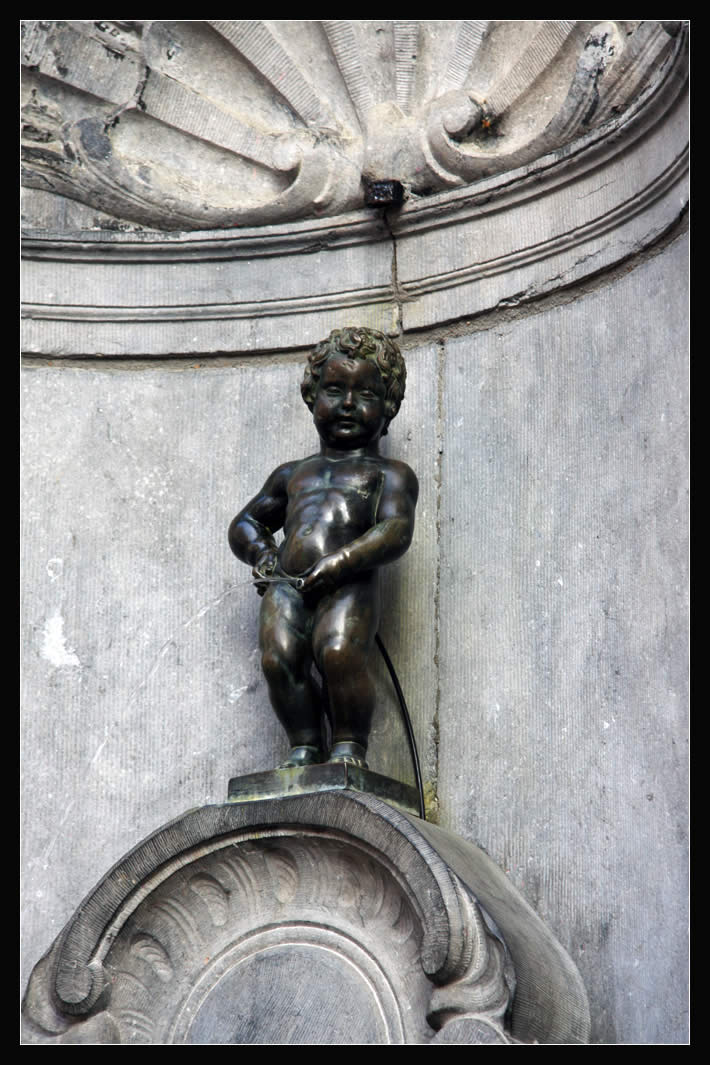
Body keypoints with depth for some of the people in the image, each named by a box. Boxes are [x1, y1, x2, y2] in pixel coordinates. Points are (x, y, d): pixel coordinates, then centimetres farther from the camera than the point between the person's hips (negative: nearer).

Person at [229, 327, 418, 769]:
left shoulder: (389, 474, 17)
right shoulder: (293, 475, 33)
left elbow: (396, 530, 0)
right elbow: (246, 522, 42)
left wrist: (336, 565, -13)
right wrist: (263, 554, 17)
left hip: (349, 586, -4)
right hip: (287, 585, 4)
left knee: (338, 650, -32)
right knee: (279, 657, -24)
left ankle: (350, 745, -20)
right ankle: (305, 746, -16)